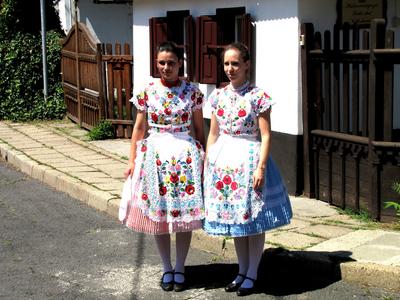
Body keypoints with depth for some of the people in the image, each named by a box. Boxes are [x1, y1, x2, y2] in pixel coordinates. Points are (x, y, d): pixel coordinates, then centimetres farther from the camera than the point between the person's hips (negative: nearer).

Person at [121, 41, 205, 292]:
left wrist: (204, 158, 2)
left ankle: (180, 268, 19)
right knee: (157, 213, 6)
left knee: (185, 213, 4)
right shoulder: (148, 91, 1)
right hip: (156, 154, 1)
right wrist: (132, 160, 3)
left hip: (186, 154, -1)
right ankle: (167, 268, 21)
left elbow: (199, 129, 5)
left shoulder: (192, 91, 0)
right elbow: (139, 128, 6)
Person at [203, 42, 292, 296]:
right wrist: (207, 164, 10)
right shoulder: (218, 96, 6)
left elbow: (266, 135, -11)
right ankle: (242, 271, 28)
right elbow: (213, 134, 12)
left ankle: (252, 274, 19)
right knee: (233, 216, 14)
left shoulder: (258, 95, -9)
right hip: (224, 159, 5)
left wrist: (261, 167, -17)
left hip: (249, 158, -5)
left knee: (253, 218, 4)